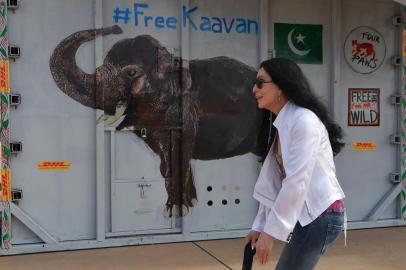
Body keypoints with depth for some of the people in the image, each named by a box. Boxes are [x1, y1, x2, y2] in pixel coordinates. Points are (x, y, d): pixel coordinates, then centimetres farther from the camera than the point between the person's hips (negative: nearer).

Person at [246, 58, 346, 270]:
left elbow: (297, 182, -22)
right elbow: (273, 182, 11)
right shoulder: (280, 125, 13)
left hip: (321, 214, -9)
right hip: (306, 215, 9)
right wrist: (260, 225, 7)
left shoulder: (303, 120, -16)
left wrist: (270, 231, -19)